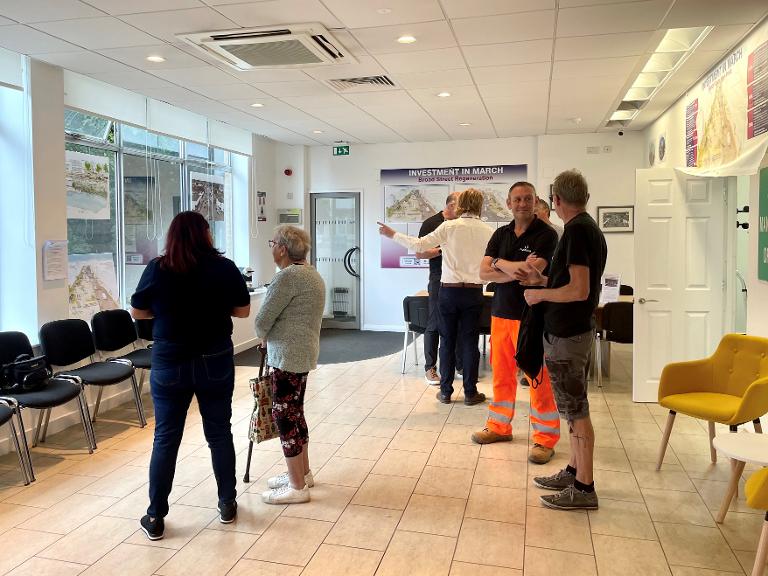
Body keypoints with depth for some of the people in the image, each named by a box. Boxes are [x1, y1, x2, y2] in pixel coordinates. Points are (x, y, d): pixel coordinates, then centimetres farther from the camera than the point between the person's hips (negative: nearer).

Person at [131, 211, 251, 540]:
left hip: (169, 363, 0)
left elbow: (137, 312, 4)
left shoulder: (157, 269, -6)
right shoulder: (225, 268, -6)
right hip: (215, 362, 0)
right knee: (219, 433, 13)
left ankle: (155, 518, 16)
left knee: (165, 438, 8)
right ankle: (227, 505, 25)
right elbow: (243, 311, 2)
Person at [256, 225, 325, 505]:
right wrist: (271, 338, 13)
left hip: (288, 356, -10)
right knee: (295, 412, 19)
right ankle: (303, 473, 31)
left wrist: (263, 335, 5)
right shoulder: (310, 273, 14)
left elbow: (262, 320, -15)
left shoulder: (288, 276, -18)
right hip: (303, 353, 10)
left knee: (284, 415, -2)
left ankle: (297, 487, 7)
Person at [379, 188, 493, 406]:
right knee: (469, 342, 7)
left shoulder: (449, 227, -7)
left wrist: (392, 235, 1)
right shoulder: (488, 231, -2)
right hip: (474, 292, 1)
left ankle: (445, 391, 15)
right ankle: (470, 392, 13)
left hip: (449, 290, -1)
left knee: (447, 341, 9)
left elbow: (419, 245, -9)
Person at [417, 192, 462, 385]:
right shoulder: (431, 223, -4)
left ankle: (460, 364, 20)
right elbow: (419, 253, -7)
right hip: (440, 280, -5)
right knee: (435, 324, -1)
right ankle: (430, 367, 7)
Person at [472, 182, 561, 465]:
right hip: (501, 313, 5)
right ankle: (499, 426, 28)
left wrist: (500, 263, -4)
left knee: (538, 378, -1)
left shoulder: (546, 234, -6)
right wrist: (518, 271, -13)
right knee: (502, 374, 13)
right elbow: (484, 272, 1)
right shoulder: (501, 234, 10)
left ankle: (545, 438, 10)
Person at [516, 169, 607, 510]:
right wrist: (542, 280, 16)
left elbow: (579, 290, -25)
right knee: (574, 407, 17)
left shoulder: (576, 230, -18)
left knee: (576, 409, -2)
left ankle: (584, 488, 9)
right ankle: (574, 471, 30)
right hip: (577, 329, 10)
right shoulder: (592, 228, 12)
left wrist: (540, 294, -11)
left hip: (566, 334, -10)